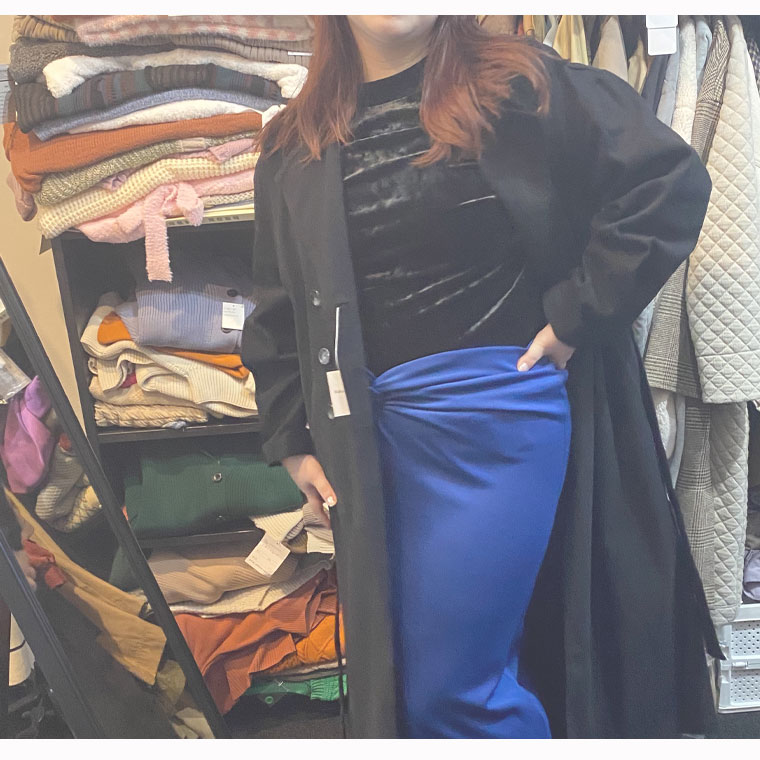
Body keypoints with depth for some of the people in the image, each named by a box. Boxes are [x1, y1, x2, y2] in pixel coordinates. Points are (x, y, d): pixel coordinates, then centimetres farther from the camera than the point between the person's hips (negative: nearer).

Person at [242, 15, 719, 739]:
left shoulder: (517, 83, -2)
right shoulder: (293, 147, 10)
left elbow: (671, 180, -7)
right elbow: (277, 310, 14)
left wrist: (578, 314, -10)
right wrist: (290, 437, 10)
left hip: (500, 407, -4)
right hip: (371, 429, 5)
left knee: (448, 686, -2)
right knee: (389, 680, 15)